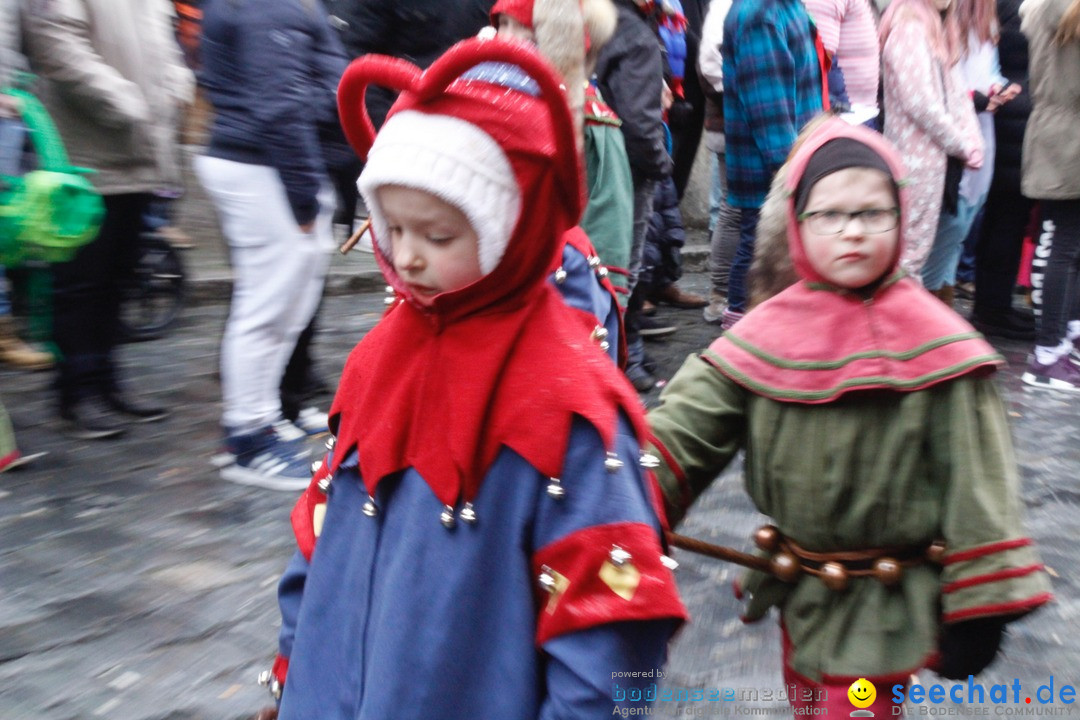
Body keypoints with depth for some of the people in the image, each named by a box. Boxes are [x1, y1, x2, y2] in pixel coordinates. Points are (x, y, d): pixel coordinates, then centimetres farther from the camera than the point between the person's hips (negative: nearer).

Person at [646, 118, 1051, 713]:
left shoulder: (934, 345, -16)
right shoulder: (768, 334, -8)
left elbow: (976, 485, -14)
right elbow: (686, 428, -13)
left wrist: (978, 608, -13)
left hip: (886, 603, -4)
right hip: (800, 589, 5)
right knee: (806, 702, 27)